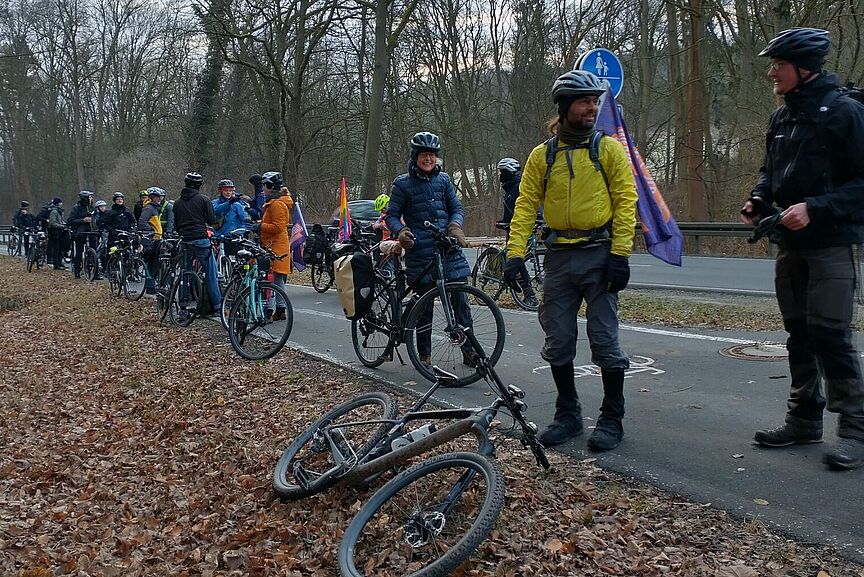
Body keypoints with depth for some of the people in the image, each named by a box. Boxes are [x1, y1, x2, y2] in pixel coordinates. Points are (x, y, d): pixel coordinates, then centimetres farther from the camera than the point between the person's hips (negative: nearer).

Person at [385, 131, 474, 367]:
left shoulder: (443, 179, 12)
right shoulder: (403, 183, 2)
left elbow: (456, 208, 14)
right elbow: (391, 215, 3)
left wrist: (455, 225, -7)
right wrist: (400, 231, -18)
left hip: (449, 249, 3)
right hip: (420, 253, -3)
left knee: (461, 300, 0)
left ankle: (469, 350, 10)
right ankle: (424, 354, 18)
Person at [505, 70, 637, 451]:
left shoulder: (609, 149, 1)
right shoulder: (542, 155, 7)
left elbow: (625, 201, -3)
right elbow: (526, 204, 4)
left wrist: (620, 254, -11)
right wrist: (515, 253, -6)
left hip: (598, 254, -3)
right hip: (558, 256, 3)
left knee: (605, 341, -1)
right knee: (557, 343, 7)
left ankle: (612, 418, 13)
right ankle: (567, 415, 22)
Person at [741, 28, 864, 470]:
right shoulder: (781, 117, 12)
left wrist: (815, 208, -23)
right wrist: (757, 200, 3)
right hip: (791, 244, 7)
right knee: (799, 334, 12)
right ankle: (804, 419, 23)